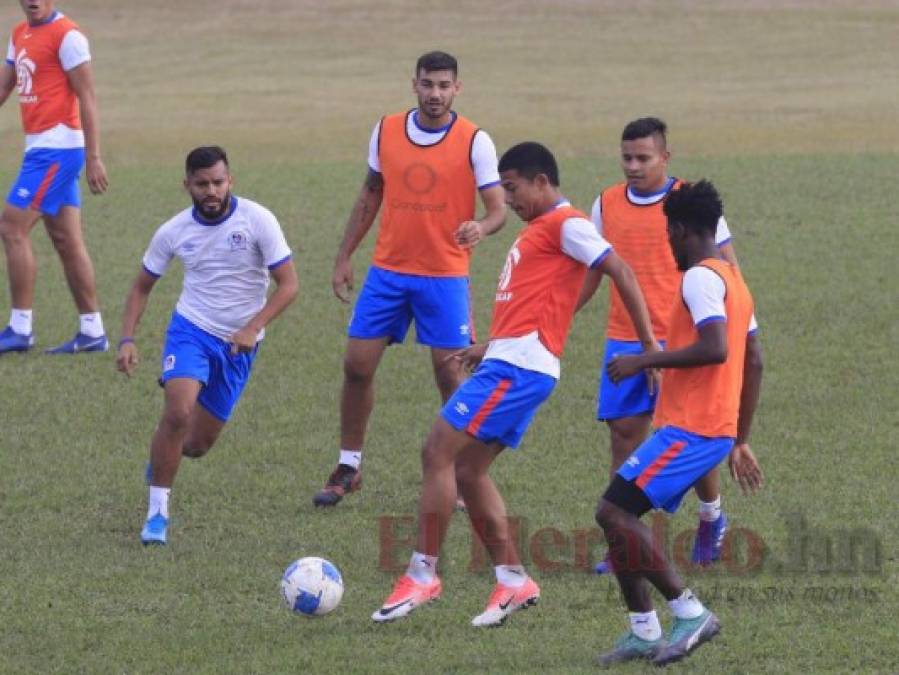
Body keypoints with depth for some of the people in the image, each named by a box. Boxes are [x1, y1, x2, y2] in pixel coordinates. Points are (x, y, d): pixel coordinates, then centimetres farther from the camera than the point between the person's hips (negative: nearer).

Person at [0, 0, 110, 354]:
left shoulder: (66, 36, -12)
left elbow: (86, 98, -14)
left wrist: (94, 158, -17)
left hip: (56, 148, -9)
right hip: (40, 148, 9)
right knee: (66, 241, 8)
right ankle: (92, 332, 11)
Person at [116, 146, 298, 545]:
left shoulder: (257, 221, -13)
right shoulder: (174, 232, -5)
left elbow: (288, 284, -11)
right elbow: (142, 286, 9)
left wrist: (253, 327, -25)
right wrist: (127, 339, -4)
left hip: (238, 344, 0)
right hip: (191, 329, 0)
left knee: (198, 445, 7)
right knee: (177, 412, -28)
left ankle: (164, 456, 45)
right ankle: (157, 511, -17)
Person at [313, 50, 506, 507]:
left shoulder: (475, 142, -7)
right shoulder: (386, 131, 4)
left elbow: (498, 209, -9)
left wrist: (481, 227, -32)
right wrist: (344, 257, 14)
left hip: (445, 275, -3)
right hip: (388, 269, 3)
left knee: (450, 374, -4)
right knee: (357, 364, 2)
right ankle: (348, 469, 15)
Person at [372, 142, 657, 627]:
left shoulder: (566, 224, -8)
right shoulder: (539, 229, 22)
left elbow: (620, 272, -16)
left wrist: (649, 344, -20)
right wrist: (487, 348, 27)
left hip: (519, 366, -10)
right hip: (507, 363, 10)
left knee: (438, 452, -11)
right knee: (468, 472, 9)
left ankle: (422, 574, -9)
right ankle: (513, 581, 11)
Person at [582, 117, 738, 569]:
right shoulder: (607, 205, 8)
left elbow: (726, 269, 0)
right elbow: (590, 273, 19)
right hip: (623, 341, 3)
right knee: (624, 431, -2)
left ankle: (711, 517, 26)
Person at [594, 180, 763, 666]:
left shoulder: (701, 278, -12)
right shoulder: (733, 278, 19)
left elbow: (715, 349, -27)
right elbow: (753, 362, 22)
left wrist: (644, 362, -17)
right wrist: (740, 441, 26)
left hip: (690, 430, -10)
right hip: (717, 429, 10)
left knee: (614, 512, -13)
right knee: (618, 517, 11)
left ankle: (689, 612, -11)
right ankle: (644, 632, 12)